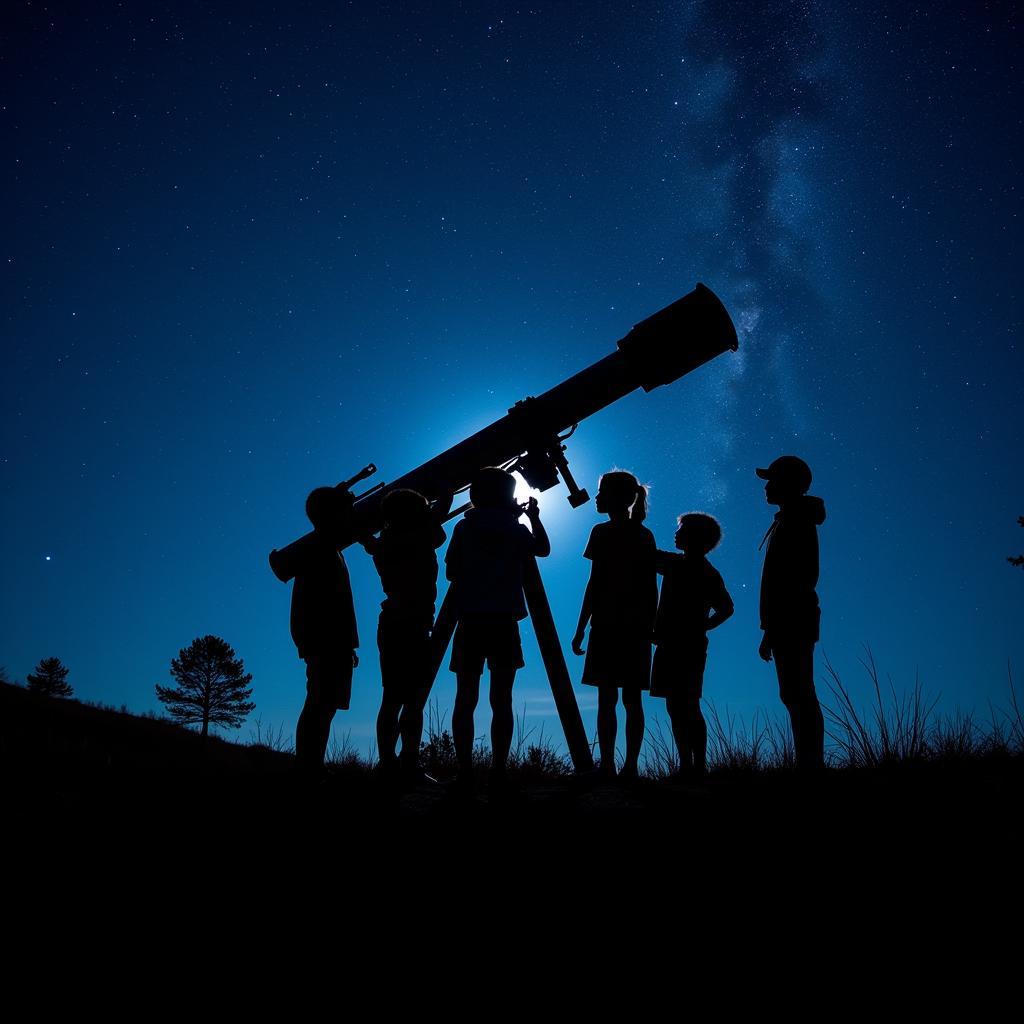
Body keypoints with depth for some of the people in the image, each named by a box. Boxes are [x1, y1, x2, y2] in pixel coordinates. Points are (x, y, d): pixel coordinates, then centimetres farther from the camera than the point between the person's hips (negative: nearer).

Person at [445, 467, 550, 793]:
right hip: (503, 622, -1)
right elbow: (543, 549, 21)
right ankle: (498, 774, 0)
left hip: (470, 622, 1)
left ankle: (465, 773, 0)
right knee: (501, 701, 2)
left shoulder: (464, 528, 4)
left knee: (466, 699, 3)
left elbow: (451, 572, 7)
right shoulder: (515, 529, 3)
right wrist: (534, 517, 31)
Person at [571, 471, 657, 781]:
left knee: (607, 698, -3)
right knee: (632, 699, 6)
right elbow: (652, 588, 11)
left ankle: (607, 765, -4)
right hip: (639, 627, 5)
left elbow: (595, 584, -9)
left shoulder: (603, 532, -5)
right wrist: (649, 627, 17)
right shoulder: (645, 535, 12)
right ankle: (631, 766, 6)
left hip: (607, 624, -5)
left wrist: (580, 629, -7)